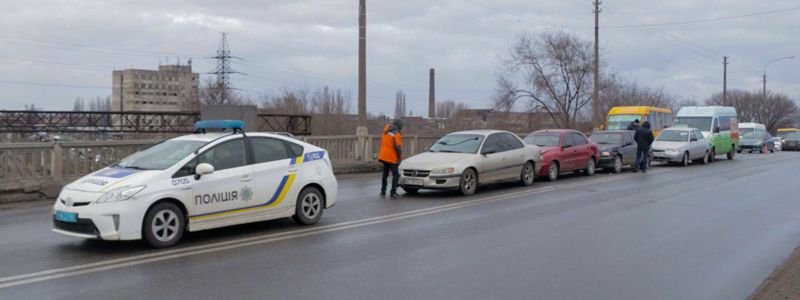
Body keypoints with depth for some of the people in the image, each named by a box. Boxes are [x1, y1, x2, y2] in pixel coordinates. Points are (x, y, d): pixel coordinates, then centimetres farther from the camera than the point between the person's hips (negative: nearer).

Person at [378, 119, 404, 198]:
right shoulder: (396, 134, -15)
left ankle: (383, 191, 20)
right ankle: (393, 192, -7)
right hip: (392, 157, -8)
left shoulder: (386, 131, 7)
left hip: (383, 156, 8)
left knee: (385, 174, 17)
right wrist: (400, 157, -7)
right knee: (395, 175, -1)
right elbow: (397, 147, -17)